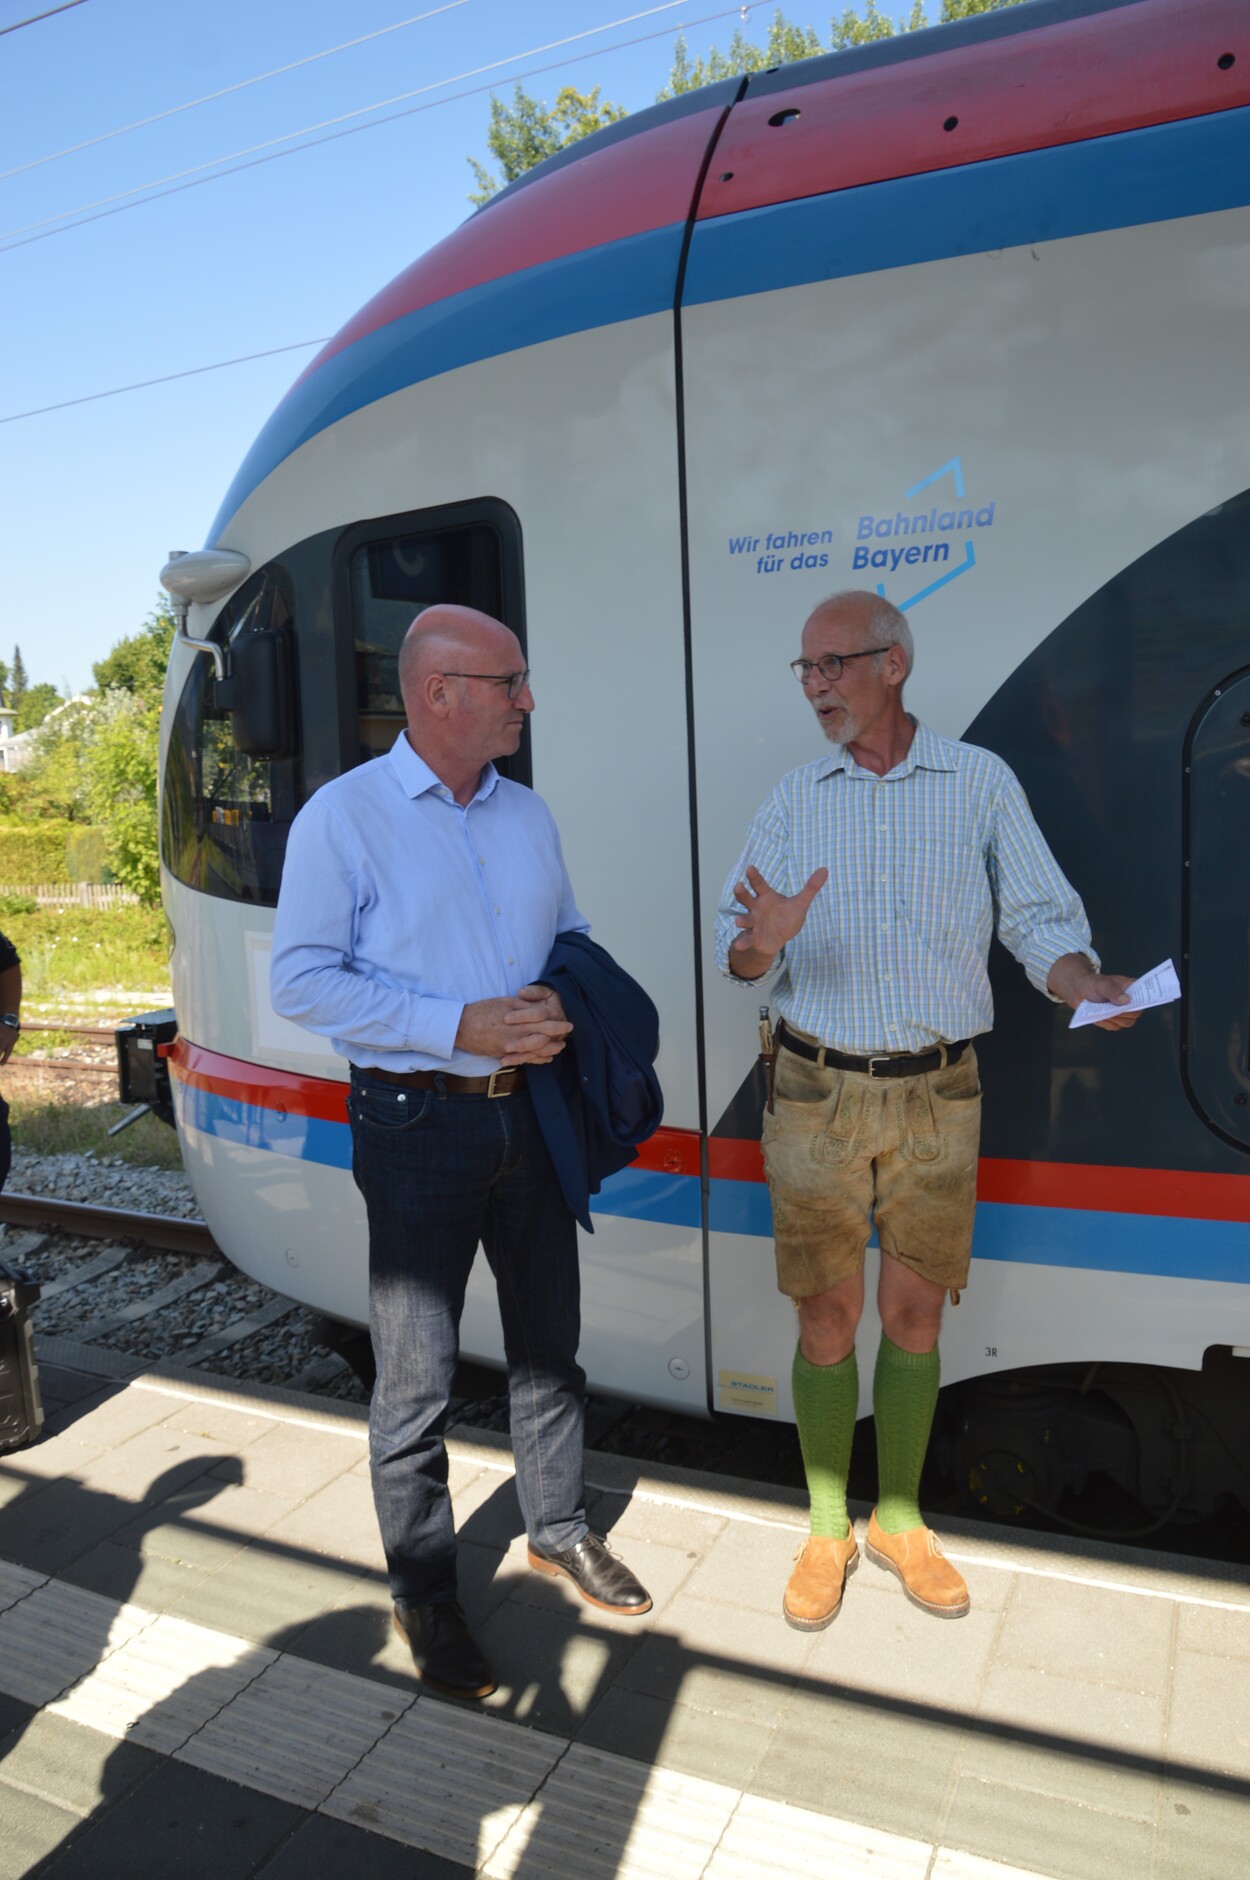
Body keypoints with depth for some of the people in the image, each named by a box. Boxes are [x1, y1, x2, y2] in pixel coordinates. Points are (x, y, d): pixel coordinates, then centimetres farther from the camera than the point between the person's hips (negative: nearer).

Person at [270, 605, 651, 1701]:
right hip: (417, 1124, -5)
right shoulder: (344, 817, -9)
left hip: (530, 1110, 6)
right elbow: (303, 982, -14)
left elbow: (572, 936, 18)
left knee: (549, 1342, 18)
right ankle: (425, 1593, 25)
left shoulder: (528, 815, 10)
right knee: (416, 1375, 5)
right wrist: (460, 1026, -20)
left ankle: (558, 1528, 39)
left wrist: (561, 1006, -5)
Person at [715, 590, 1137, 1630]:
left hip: (938, 1093, 0)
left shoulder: (981, 781, 0)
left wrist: (1092, 984, -20)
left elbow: (1042, 922, 0)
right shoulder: (794, 799, 4)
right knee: (827, 1318, 7)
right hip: (818, 1091, 1)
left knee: (915, 1316, 11)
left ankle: (899, 1518, 31)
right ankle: (828, 1529, 26)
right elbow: (732, 945, 2)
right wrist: (762, 940, -21)